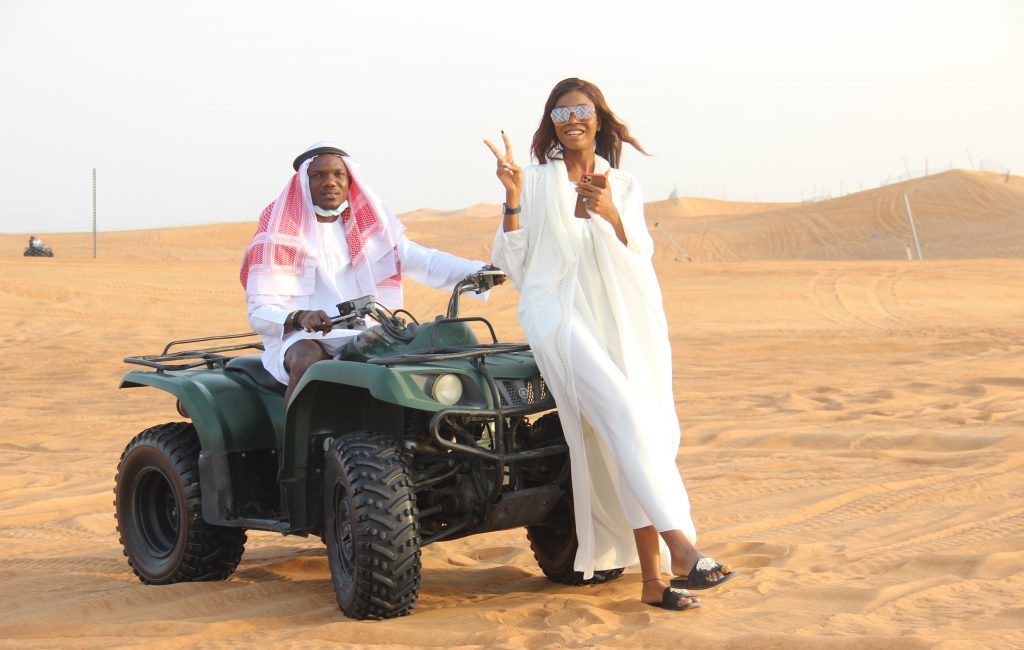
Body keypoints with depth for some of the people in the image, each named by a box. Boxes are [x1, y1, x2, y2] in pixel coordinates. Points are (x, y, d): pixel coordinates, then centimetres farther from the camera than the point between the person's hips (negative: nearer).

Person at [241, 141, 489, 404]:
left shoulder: (366, 223, 12)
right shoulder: (280, 232, -1)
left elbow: (418, 259, 2)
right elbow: (260, 312, -8)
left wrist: (478, 271, -15)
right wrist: (299, 318, -30)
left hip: (362, 335, 4)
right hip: (298, 338, -4)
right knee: (308, 361, -37)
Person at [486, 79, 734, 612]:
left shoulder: (623, 185, 18)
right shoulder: (536, 182, 11)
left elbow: (641, 254, 5)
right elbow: (511, 265, 6)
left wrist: (611, 216, -13)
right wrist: (513, 202, -8)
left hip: (624, 320, 4)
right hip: (559, 313, -4)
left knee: (643, 435, -6)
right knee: (622, 415, -25)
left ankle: (653, 576, -2)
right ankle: (679, 545, -34)